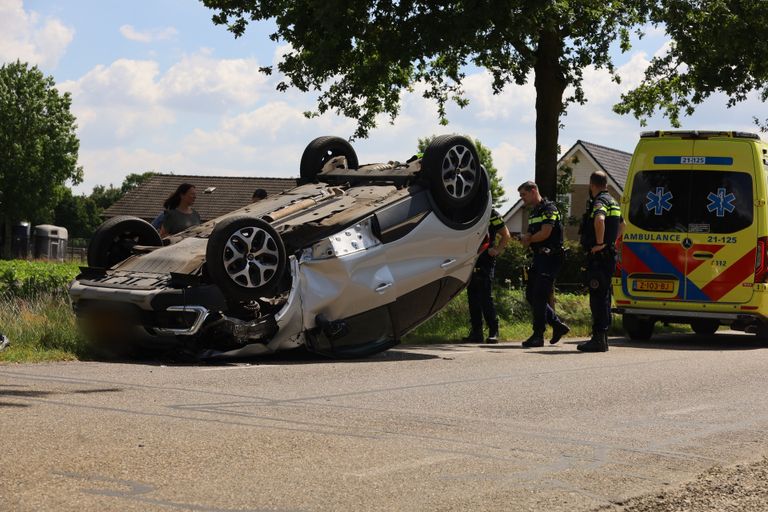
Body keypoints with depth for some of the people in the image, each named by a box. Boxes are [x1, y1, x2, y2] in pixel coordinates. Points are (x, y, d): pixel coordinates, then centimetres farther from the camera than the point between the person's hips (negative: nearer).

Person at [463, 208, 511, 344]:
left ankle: (493, 331, -6)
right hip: (471, 263, 6)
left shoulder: (491, 214, -2)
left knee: (486, 298, -10)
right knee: (472, 298, 6)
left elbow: (506, 235, 2)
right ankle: (476, 331, 11)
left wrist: (497, 250, -13)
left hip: (485, 263, -6)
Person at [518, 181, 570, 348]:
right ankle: (558, 325, 18)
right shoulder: (533, 213, 19)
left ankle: (538, 336, -6)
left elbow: (545, 233, -19)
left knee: (539, 296, -10)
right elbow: (527, 240, 21)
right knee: (531, 295, 10)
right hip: (539, 258, 10)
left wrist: (529, 239, -2)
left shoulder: (549, 209, -10)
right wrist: (526, 239, -3)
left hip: (550, 257, -10)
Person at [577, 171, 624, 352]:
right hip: (609, 254, 10)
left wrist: (600, 243, -26)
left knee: (598, 297, -9)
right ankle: (602, 337, 19)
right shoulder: (612, 202, 19)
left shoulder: (599, 202, -13)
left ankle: (598, 339, -10)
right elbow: (622, 225, 36)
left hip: (598, 256, -10)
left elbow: (599, 220, -36)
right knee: (603, 296, 14)